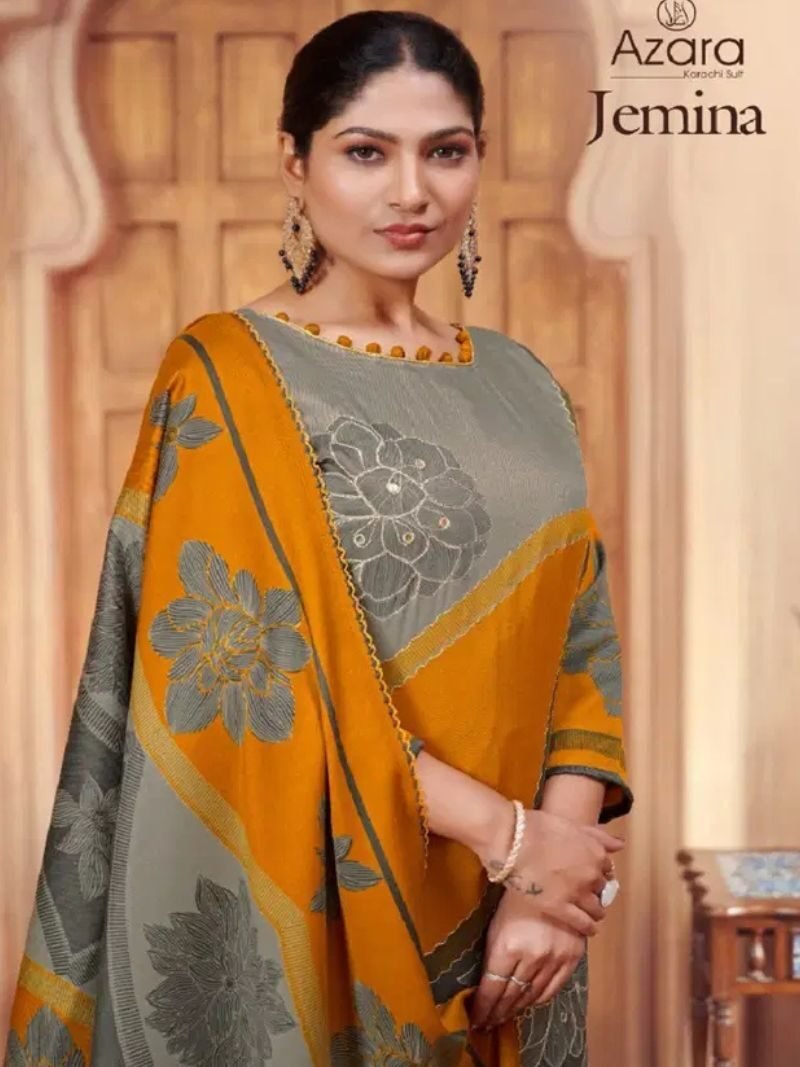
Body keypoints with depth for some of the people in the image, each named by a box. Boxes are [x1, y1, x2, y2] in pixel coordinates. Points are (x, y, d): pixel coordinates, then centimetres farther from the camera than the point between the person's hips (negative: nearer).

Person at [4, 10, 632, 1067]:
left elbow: (581, 646, 4)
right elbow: (257, 680, -17)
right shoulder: (224, 376, -10)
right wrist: (509, 834, -17)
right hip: (316, 910, -5)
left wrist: (555, 881, -9)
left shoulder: (518, 387, 6)